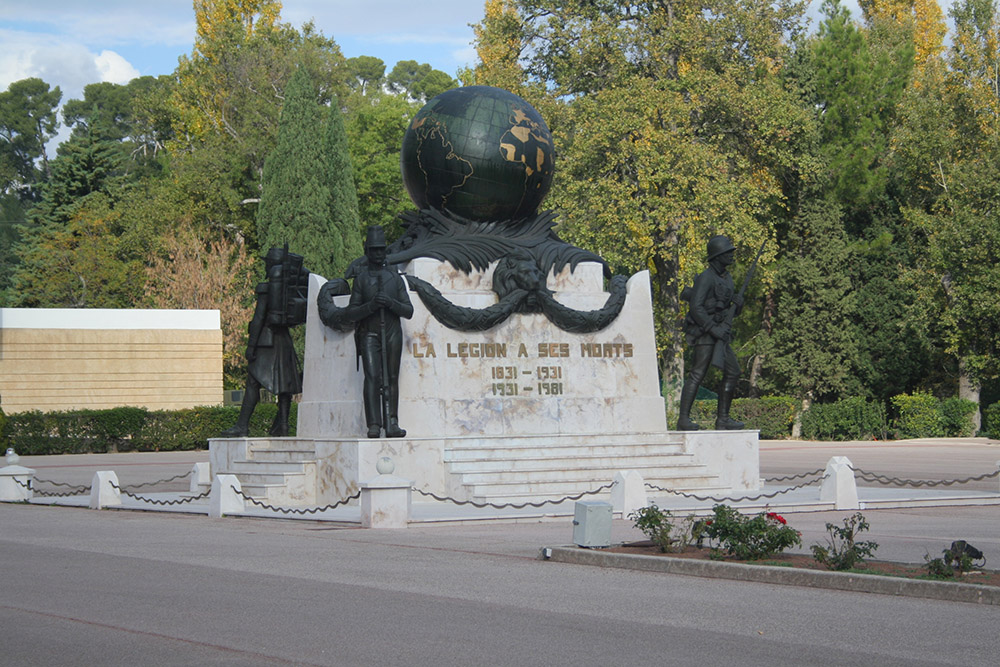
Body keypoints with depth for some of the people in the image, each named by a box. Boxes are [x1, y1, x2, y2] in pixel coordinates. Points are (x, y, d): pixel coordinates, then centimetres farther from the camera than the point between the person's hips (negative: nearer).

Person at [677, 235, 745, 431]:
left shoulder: (727, 278, 16)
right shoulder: (705, 278, -12)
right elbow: (696, 308, -20)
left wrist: (737, 303, -1)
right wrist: (713, 328, -24)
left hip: (719, 333, 9)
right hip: (704, 333, -9)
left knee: (733, 372, 6)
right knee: (698, 374, -12)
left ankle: (723, 419, 10)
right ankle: (684, 419, -11)